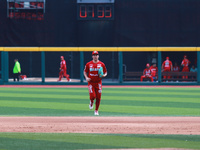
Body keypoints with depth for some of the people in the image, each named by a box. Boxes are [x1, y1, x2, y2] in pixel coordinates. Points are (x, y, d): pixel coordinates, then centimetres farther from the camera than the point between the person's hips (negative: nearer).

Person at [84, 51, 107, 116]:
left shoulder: (101, 64, 1)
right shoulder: (88, 64, 1)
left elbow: (105, 72, 10)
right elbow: (85, 72, 11)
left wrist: (104, 75, -13)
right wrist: (86, 78, -6)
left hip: (98, 83, 1)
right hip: (91, 82, -1)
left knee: (98, 97, -1)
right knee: (92, 96, -13)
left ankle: (96, 110, 15)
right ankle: (91, 102, 24)